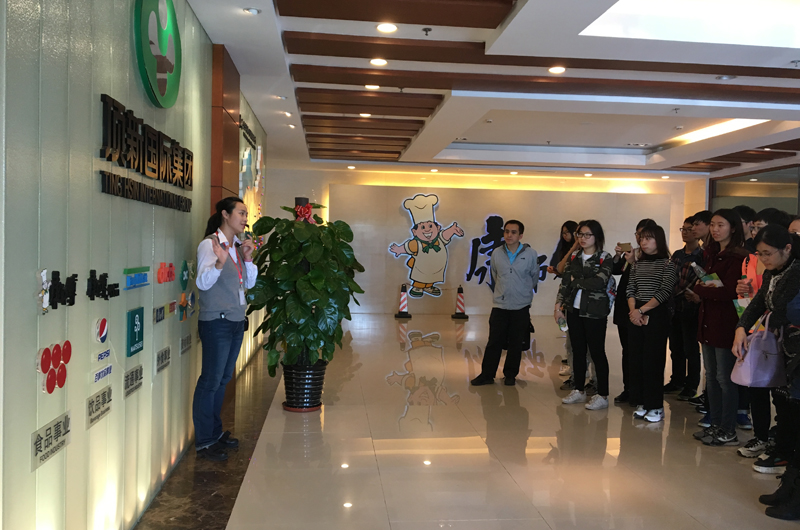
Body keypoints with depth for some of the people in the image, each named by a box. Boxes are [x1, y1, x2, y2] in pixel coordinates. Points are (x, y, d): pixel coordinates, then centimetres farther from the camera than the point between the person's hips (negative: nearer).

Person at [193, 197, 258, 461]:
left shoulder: (237, 246, 11)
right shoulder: (209, 244, -11)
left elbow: (249, 283, 12)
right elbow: (202, 282, -21)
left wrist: (248, 258, -3)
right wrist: (219, 263, -38)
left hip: (236, 321, 8)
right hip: (216, 323, -8)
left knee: (223, 379, 15)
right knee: (211, 381, -2)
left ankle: (215, 432, 28)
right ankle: (204, 442, 8)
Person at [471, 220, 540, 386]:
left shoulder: (531, 254, -7)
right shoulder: (496, 254, 0)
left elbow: (534, 278, 7)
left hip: (521, 307, -1)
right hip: (499, 305, 1)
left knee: (516, 344, 8)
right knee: (494, 342, 3)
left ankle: (510, 375, 22)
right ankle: (487, 375, 13)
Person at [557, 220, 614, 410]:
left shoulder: (605, 258, -6)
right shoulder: (574, 257, 9)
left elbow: (599, 282, -20)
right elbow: (565, 281, 6)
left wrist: (576, 281, -9)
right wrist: (559, 302, -3)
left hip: (594, 312, -5)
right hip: (574, 310, 5)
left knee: (597, 352, 0)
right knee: (577, 351, 13)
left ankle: (602, 396, 8)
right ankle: (579, 390, 25)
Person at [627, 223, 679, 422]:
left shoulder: (668, 264, -4)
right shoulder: (637, 265, 13)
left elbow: (665, 291, -12)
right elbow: (630, 290, 9)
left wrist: (641, 310, -15)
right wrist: (633, 310, -8)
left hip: (657, 315, -5)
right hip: (636, 315, 5)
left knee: (653, 360, -5)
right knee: (636, 359, 6)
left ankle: (656, 406, 4)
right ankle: (642, 403, 16)